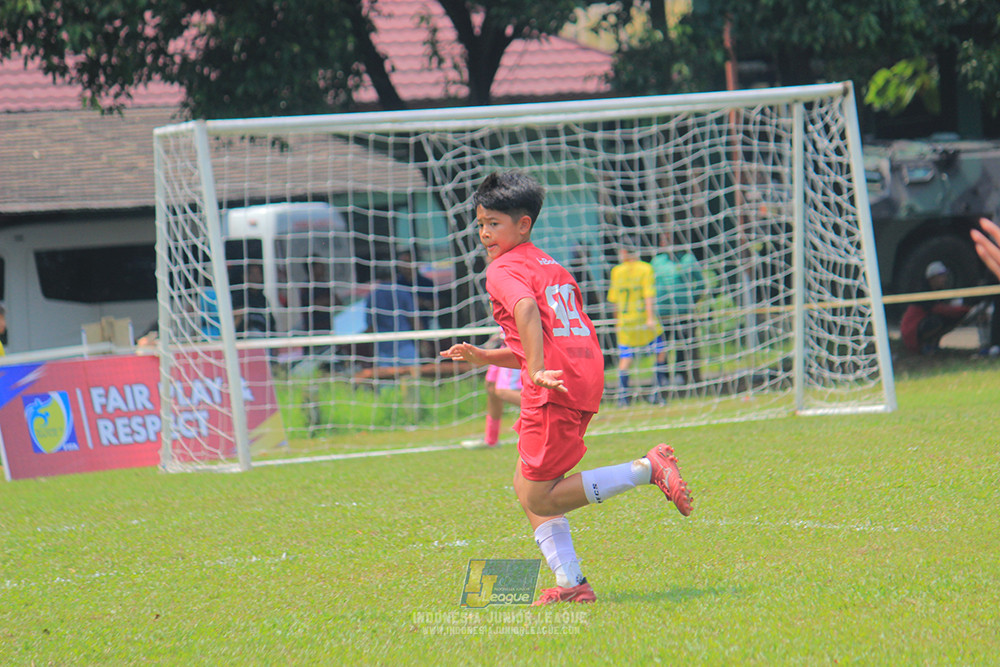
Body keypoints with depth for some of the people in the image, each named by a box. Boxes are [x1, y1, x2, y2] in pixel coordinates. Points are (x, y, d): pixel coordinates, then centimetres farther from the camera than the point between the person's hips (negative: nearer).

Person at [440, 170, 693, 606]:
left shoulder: (504, 270, -2)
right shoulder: (552, 267, 26)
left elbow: (527, 310, -25)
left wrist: (538, 371, -33)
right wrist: (484, 357, 26)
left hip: (555, 390, -9)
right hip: (587, 377, 9)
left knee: (537, 499, -2)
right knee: (526, 486, 17)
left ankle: (647, 469, -9)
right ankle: (571, 582, 8)